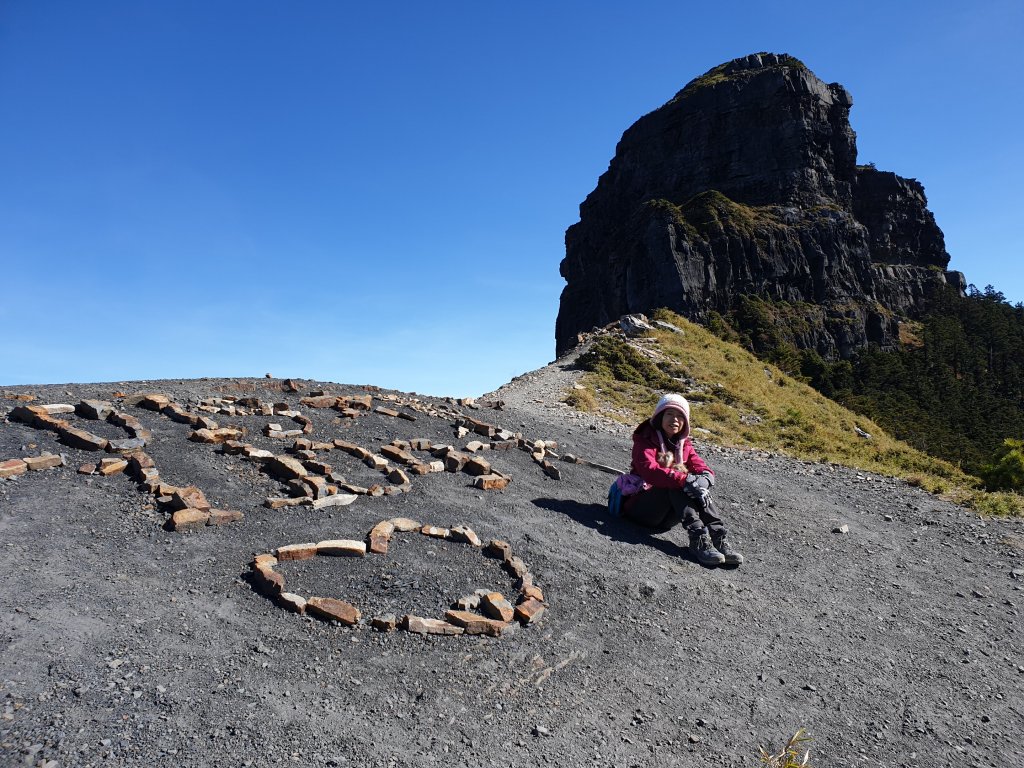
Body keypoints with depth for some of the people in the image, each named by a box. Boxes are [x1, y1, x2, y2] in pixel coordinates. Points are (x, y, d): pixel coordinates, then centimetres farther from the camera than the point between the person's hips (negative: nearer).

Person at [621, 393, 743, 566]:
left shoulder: (683, 443, 12)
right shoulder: (645, 440, -9)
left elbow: (698, 464, -2)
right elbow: (648, 469, -29)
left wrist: (706, 476, -28)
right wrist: (685, 480, -40)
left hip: (666, 516, 5)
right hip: (640, 506, -5)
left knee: (698, 484, -22)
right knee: (678, 481, -31)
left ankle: (719, 537, -32)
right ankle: (698, 539, -42)